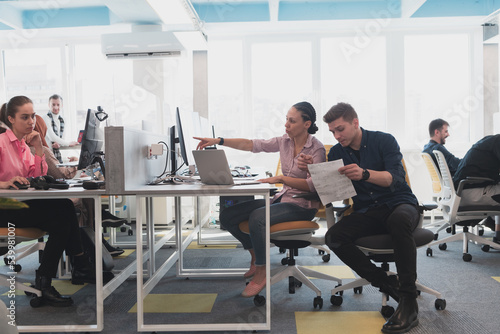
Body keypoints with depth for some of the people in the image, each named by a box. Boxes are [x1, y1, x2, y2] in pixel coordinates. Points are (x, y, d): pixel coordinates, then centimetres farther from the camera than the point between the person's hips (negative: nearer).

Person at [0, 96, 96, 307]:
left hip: (23, 204, 8)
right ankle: (80, 267, -14)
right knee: (64, 209, -25)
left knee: (63, 212, -18)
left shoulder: (24, 144, 15)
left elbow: (40, 178, 8)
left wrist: (39, 148, 0)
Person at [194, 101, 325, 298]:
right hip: (282, 198, 7)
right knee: (227, 216, -5)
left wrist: (280, 179, -26)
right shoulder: (285, 141, 5)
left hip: (303, 205, -7)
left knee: (257, 217, -34)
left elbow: (312, 185, -21)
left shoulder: (317, 149, -12)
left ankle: (261, 272, -12)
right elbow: (251, 145, 3)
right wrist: (218, 141, -5)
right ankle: (256, 256, 15)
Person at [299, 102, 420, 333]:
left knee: (398, 220, -41)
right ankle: (388, 285, -17)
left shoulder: (384, 141, -3)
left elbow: (395, 178, -17)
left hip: (399, 204, -3)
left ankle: (409, 302, -32)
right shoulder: (336, 153, 9)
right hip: (366, 212, 4)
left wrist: (364, 174, -35)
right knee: (334, 237, -26)